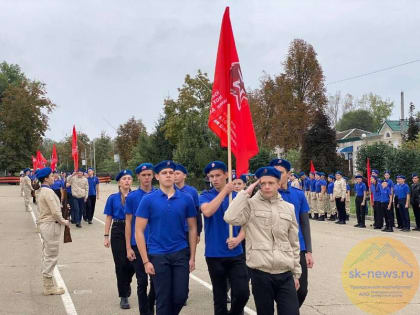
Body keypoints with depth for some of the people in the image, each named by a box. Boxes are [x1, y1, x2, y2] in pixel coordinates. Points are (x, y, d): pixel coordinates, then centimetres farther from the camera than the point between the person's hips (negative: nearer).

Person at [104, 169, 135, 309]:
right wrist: (106, 236, 1)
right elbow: (109, 218, 6)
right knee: (120, 264, -1)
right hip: (118, 231, 0)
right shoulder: (113, 198, 4)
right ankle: (123, 297, 8)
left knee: (131, 263, -3)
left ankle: (127, 283, 32)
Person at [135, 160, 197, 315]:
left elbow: (192, 228, 6)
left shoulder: (186, 199, 1)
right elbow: (139, 231, -4)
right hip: (158, 256, -2)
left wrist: (192, 257, 2)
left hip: (181, 253, 2)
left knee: (181, 296, 4)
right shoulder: (148, 200, -4)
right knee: (163, 299, 5)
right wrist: (146, 261, -8)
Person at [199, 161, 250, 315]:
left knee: (242, 293, -6)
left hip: (236, 254, 1)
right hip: (214, 255, -1)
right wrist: (224, 191, -20)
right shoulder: (206, 196, -1)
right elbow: (207, 211, -23)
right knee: (220, 297, 8)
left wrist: (238, 239, -13)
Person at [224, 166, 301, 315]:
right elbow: (230, 218, -21)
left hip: (285, 274, 3)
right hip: (260, 273, -3)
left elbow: (294, 243, 15)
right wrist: (246, 192, -12)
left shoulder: (288, 208, 10)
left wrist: (296, 273, 14)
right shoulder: (250, 204, -1)